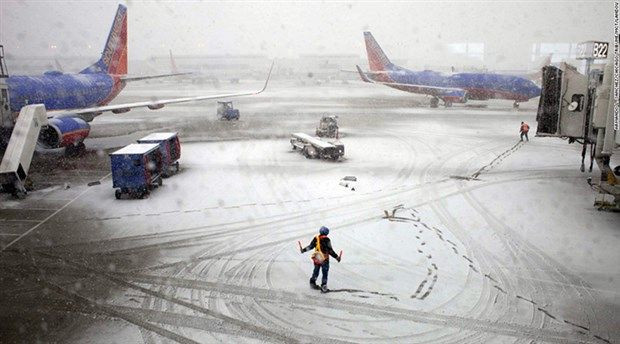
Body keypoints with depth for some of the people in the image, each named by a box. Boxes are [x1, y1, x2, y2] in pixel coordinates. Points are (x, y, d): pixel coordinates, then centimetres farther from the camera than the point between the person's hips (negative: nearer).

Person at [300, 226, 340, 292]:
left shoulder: (316, 238, -1)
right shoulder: (327, 240, -13)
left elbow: (310, 246, 0)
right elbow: (330, 251, -15)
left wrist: (303, 250, 13)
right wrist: (336, 257, -9)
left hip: (316, 259, 5)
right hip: (324, 260, -5)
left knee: (316, 271, 23)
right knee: (325, 273, 4)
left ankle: (312, 282, 31)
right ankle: (323, 286, -1)